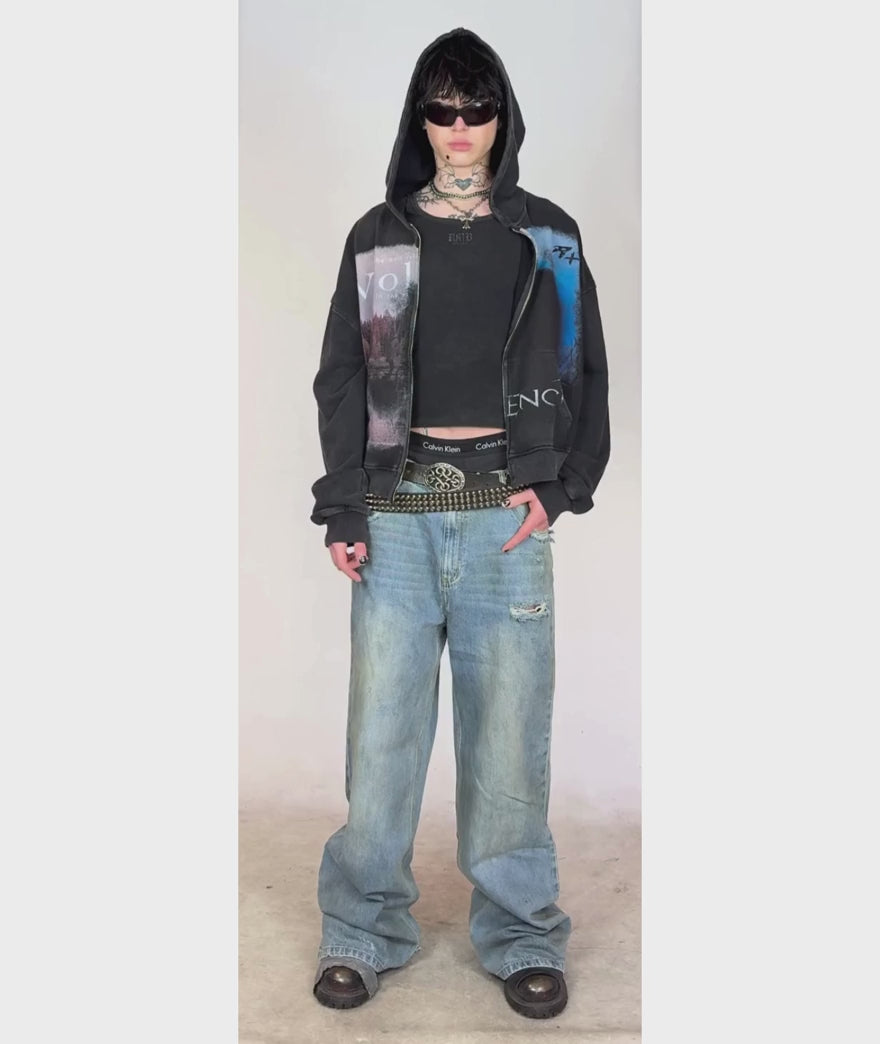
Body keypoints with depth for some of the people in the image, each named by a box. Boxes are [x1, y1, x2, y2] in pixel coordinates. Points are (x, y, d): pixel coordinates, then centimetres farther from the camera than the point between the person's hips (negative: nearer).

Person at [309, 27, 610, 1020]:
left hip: (507, 514, 0)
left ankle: (521, 935, 19)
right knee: (382, 726, 1)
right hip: (397, 513, 1)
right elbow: (341, 380, 9)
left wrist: (557, 485, -5)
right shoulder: (377, 239, 11)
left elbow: (583, 373, 10)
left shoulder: (546, 238, 10)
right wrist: (342, 509, -1)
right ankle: (363, 930, 19)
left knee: (510, 731, 2)